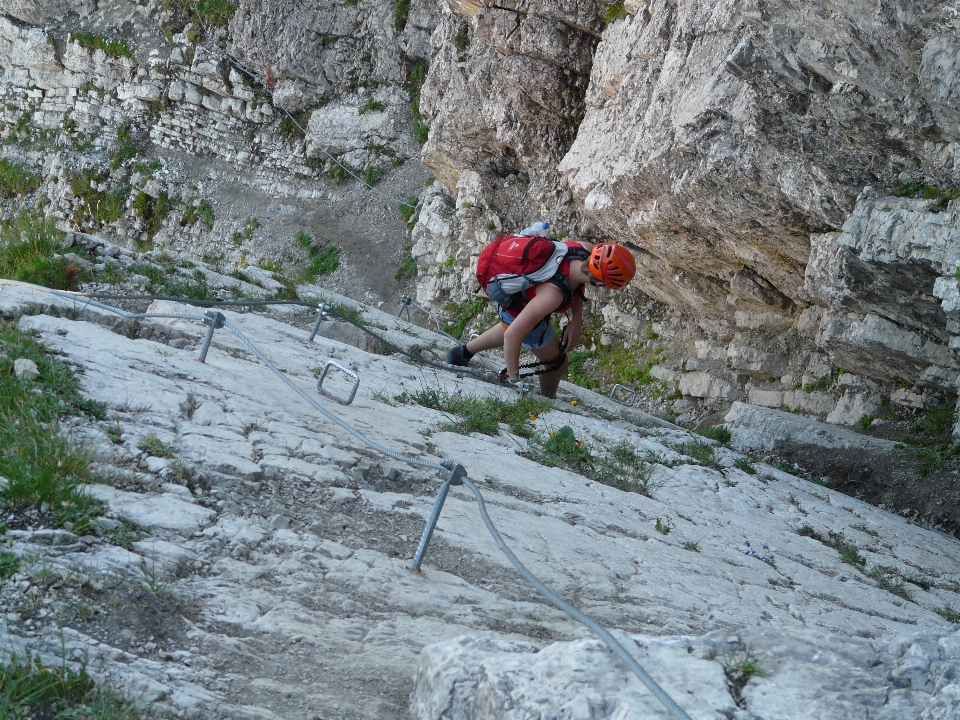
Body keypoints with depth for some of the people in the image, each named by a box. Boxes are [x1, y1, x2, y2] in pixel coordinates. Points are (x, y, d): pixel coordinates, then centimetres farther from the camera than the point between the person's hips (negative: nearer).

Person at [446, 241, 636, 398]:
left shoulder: (587, 250, -27)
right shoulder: (554, 294, -45)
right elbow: (512, 335, -41)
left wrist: (577, 320, -8)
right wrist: (514, 381, -32)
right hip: (518, 311, -7)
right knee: (557, 364, 12)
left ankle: (462, 354, 55)